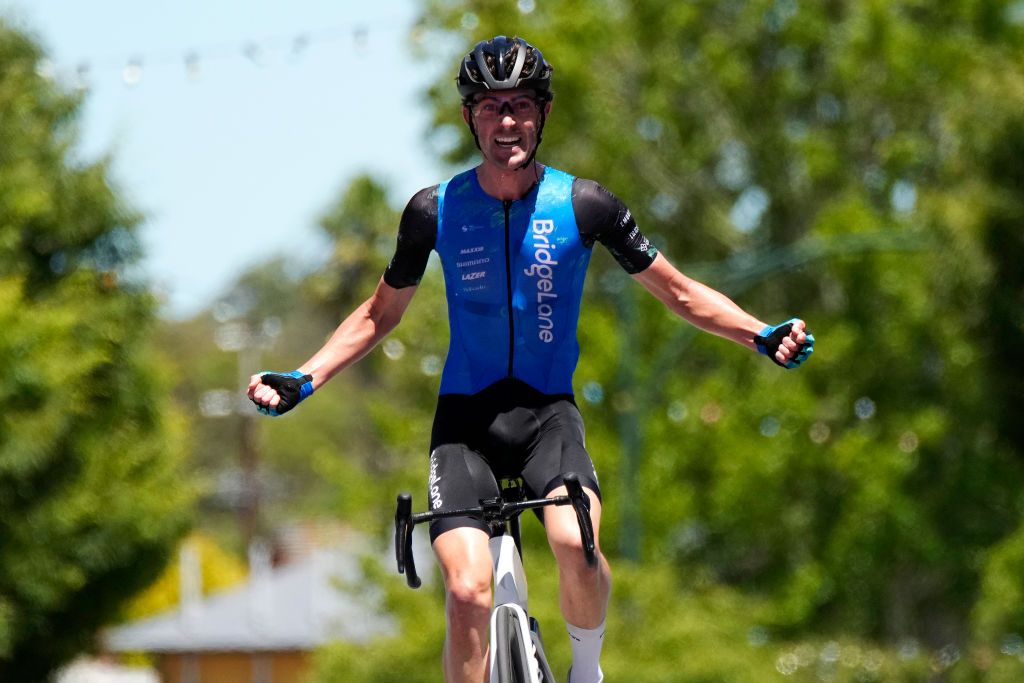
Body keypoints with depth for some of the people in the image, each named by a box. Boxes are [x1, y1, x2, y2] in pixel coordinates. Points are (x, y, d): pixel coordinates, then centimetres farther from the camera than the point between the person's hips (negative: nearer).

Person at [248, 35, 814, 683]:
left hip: (548, 410, -1)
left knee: (576, 544, -30)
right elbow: (381, 314, 14)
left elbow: (679, 292, 4)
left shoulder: (583, 205, -4)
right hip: (465, 416, 1)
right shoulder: (435, 211, -2)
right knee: (468, 592, -20)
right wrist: (302, 380, 4)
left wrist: (764, 335, -10)